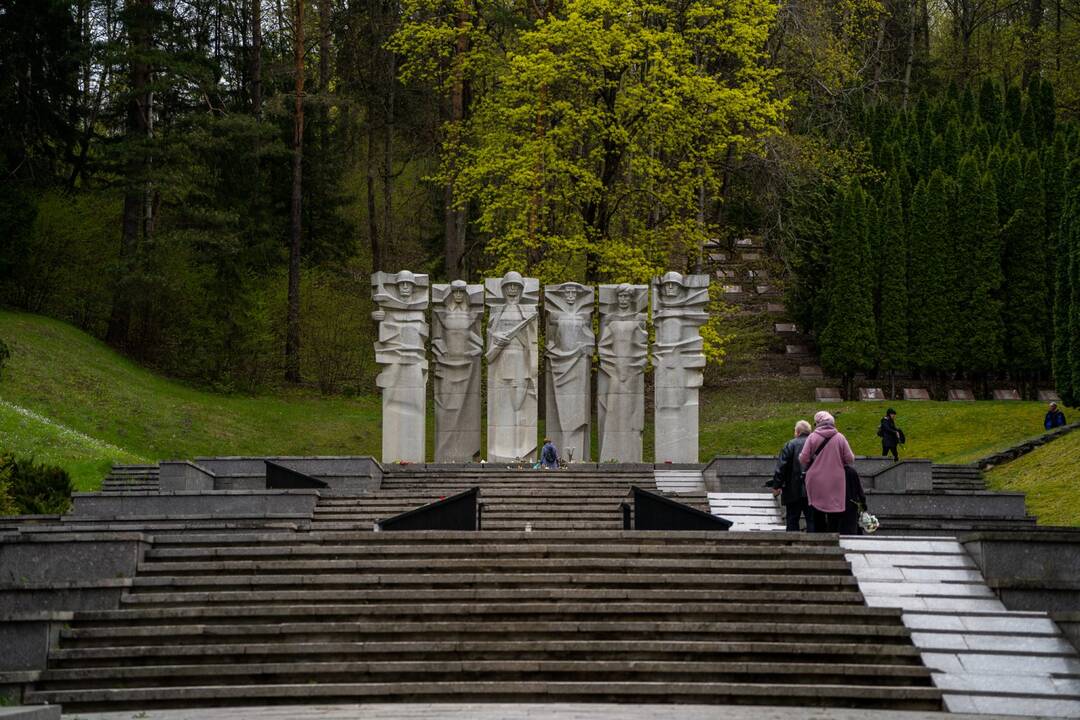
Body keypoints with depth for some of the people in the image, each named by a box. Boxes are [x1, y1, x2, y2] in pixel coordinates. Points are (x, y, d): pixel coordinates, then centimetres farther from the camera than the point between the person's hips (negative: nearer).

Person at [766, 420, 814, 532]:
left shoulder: (790, 445, -3)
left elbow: (781, 467, -6)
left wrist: (776, 486, -1)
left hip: (794, 491, -2)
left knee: (792, 521, 4)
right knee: (812, 520, 4)